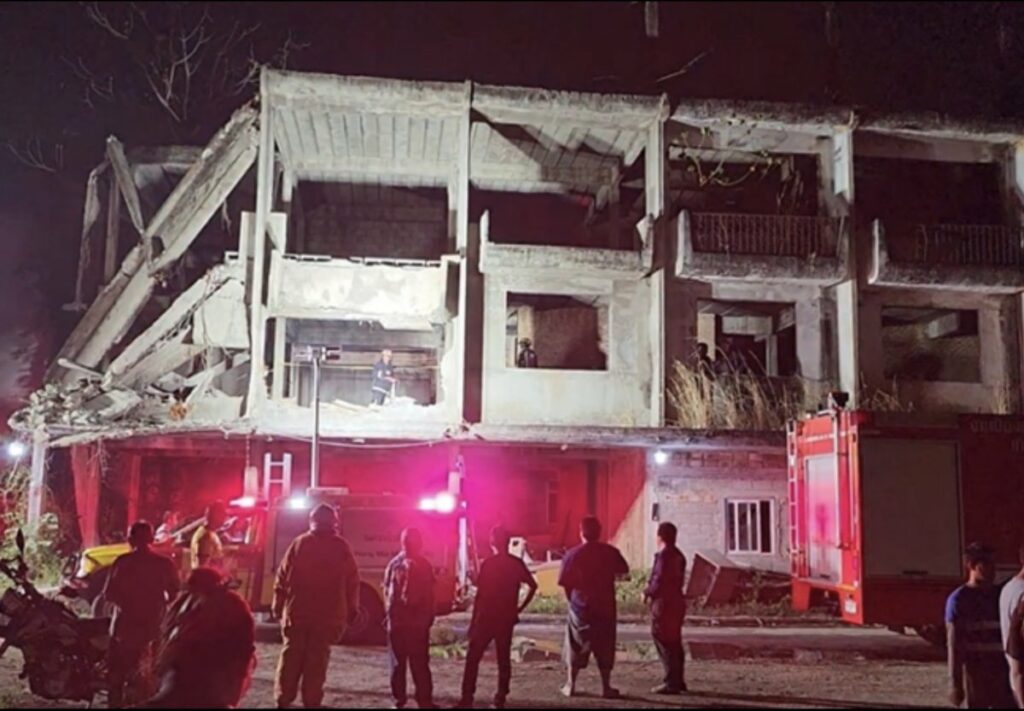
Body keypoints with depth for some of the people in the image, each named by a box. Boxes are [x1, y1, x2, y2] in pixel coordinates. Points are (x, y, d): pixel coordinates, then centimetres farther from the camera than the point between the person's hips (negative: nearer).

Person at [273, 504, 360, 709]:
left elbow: (282, 577, 0)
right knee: (317, 659, 4)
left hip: (297, 611, 1)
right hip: (328, 615, -1)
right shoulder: (341, 547, -1)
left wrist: (278, 606, 7)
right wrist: (351, 611, 9)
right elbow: (352, 581, 1)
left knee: (291, 656, 10)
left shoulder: (299, 543, 0)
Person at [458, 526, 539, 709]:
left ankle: (467, 699, -1)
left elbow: (480, 594, -10)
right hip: (506, 618, 4)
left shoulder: (488, 564, -10)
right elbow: (533, 586, 2)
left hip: (486, 617, -4)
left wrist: (473, 620, -4)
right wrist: (520, 608, 7)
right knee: (504, 659, 10)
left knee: (473, 658, 3)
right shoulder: (517, 564, 3)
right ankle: (501, 699, 8)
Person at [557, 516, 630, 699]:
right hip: (605, 607, 1)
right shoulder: (611, 552, -3)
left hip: (580, 607, -1)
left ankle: (570, 685, 12)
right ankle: (606, 687, 9)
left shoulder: (572, 554, -9)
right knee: (605, 647, 9)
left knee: (576, 646, 10)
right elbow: (623, 571, 14)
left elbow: (565, 582, -6)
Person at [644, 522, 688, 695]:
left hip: (664, 603, -9)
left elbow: (659, 580, -21)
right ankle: (678, 680, 21)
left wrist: (648, 593, -6)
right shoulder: (678, 555, 13)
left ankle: (671, 682, -4)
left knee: (664, 643, -5)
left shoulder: (663, 555, -15)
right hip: (677, 601, 9)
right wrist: (652, 593, 14)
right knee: (674, 642, 15)